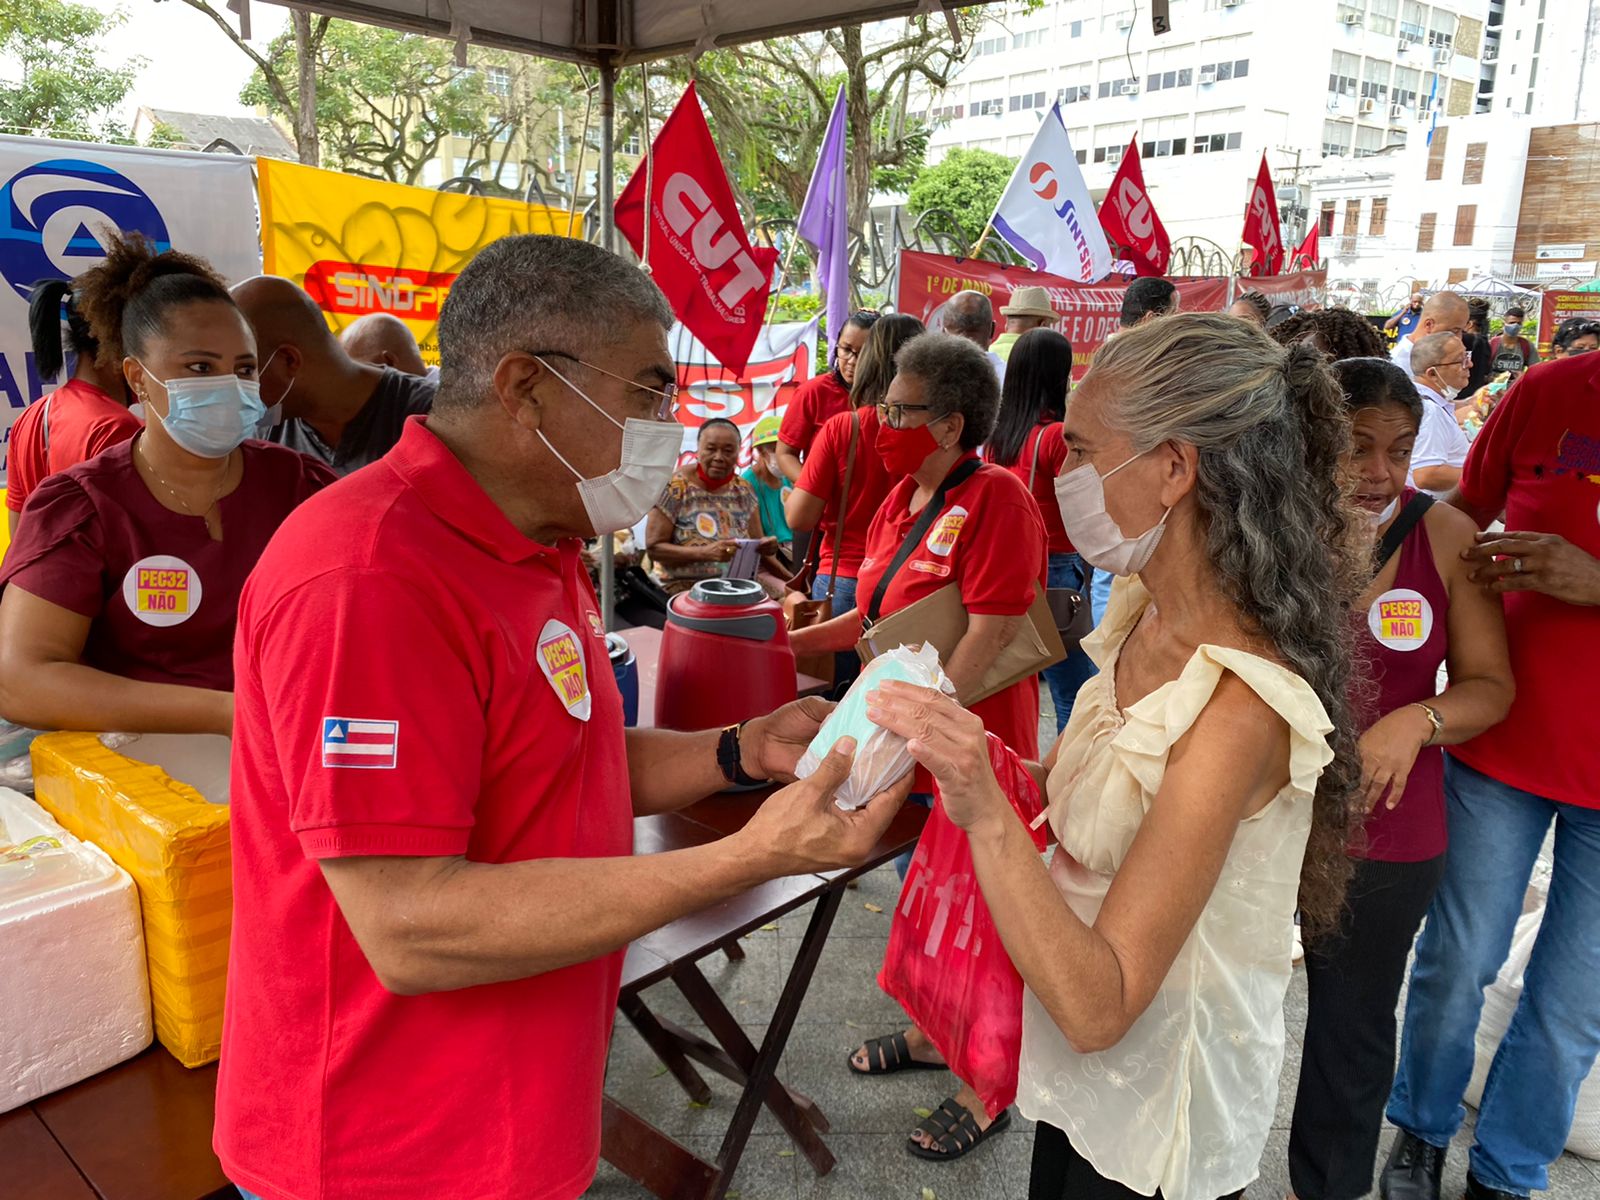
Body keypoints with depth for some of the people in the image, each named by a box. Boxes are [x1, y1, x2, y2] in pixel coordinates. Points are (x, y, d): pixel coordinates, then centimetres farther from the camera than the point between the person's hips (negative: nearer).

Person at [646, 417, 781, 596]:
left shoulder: (744, 491, 7)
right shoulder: (675, 487, -7)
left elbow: (756, 545, 10)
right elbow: (653, 547, -10)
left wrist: (766, 546, -14)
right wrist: (705, 552, -24)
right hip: (685, 587, -5)